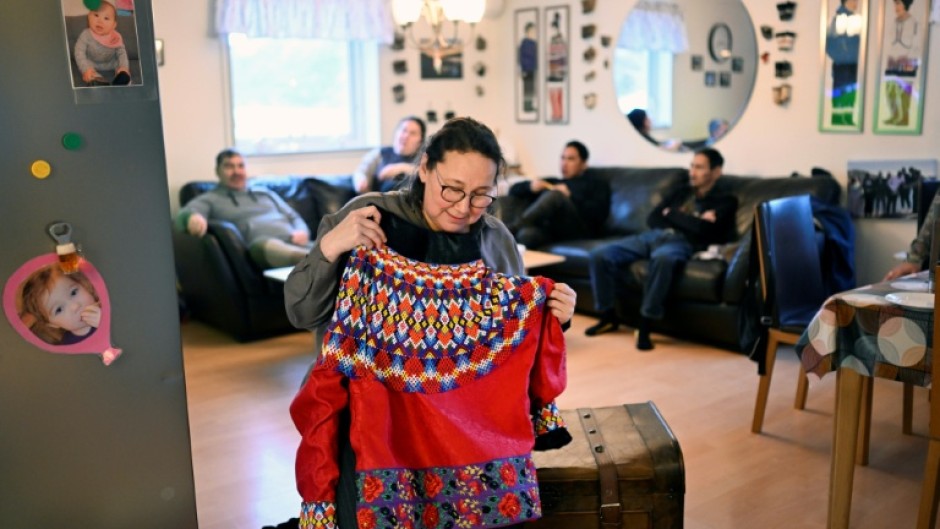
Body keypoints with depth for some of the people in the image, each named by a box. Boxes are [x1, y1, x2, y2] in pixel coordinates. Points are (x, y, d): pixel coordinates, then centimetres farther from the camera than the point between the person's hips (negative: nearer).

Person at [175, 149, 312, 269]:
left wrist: (302, 232, 3)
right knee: (265, 244, -43)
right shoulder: (210, 199, 20)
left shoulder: (265, 193, 32)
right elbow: (183, 215, 1)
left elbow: (295, 218, 29)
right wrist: (193, 217, -27)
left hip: (293, 243, 5)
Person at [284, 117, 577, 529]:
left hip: (471, 424, 3)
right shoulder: (367, 217, -8)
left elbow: (517, 332, 15)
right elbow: (301, 313, -9)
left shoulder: (497, 239, 3)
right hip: (377, 419, -2)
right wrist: (329, 247, -24)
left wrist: (551, 319, -6)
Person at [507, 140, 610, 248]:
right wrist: (530, 186, 10)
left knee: (554, 195, -31)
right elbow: (514, 190, 31)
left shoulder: (597, 184, 26)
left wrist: (570, 196, -3)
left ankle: (514, 228, -39)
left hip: (577, 228, -3)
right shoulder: (551, 182, 38)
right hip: (545, 230, 3)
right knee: (527, 235, -35)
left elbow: (598, 212, 5)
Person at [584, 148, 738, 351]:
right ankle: (608, 317, 0)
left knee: (663, 257, -44)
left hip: (683, 243, -6)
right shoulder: (682, 192, 26)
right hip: (653, 236, 6)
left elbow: (702, 229, -11)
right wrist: (687, 222, 1)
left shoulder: (725, 200, 8)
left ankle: (644, 326, -31)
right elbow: (652, 218, 16)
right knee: (599, 254, -17)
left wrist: (671, 214, 2)